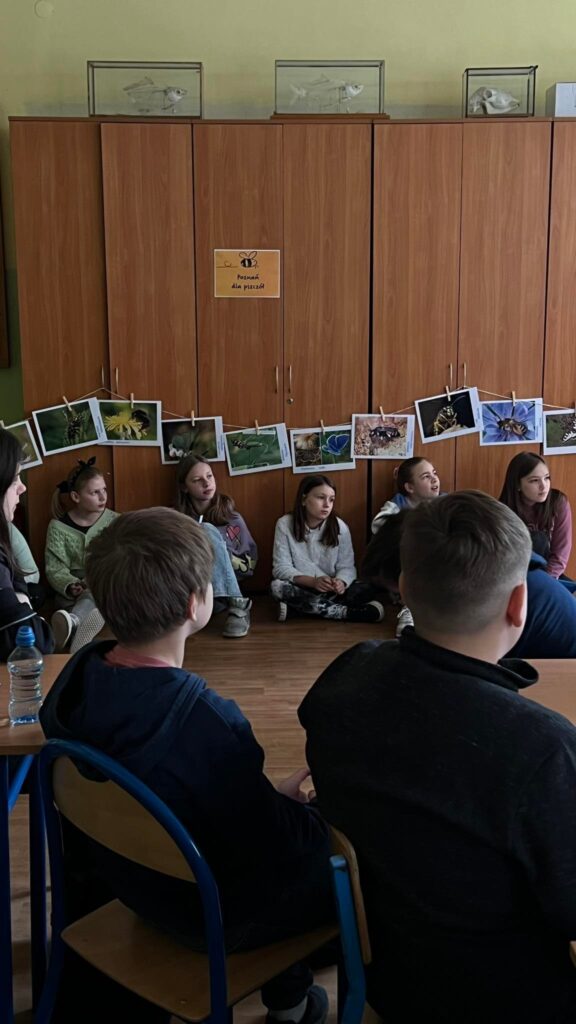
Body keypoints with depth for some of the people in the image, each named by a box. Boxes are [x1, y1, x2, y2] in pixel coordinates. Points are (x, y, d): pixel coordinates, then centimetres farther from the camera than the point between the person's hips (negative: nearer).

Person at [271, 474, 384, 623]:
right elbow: (281, 567, -12)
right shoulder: (285, 524, -8)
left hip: (331, 591, 0)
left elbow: (347, 567, -6)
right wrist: (313, 582, -29)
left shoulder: (340, 527, -5)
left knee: (358, 592, -28)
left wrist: (341, 582, -31)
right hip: (301, 589, 1)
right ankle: (348, 612, -31)